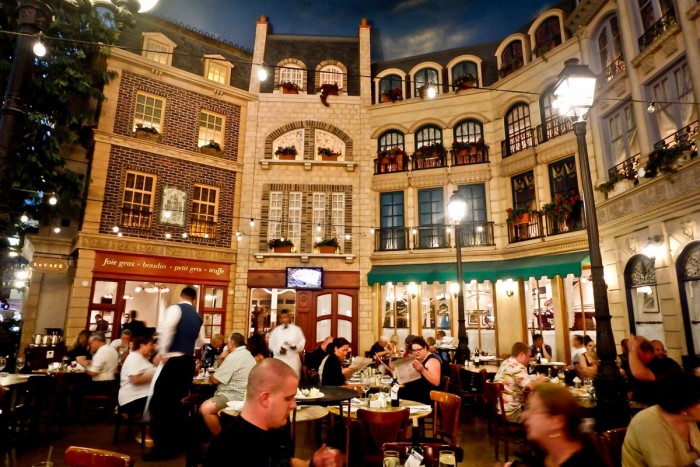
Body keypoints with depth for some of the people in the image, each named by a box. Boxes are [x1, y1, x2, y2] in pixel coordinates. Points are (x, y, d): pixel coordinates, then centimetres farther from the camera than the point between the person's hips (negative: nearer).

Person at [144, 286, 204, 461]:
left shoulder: (175, 309, -6)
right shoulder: (197, 317, 16)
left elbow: (166, 329, -23)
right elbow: (199, 341, 27)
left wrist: (163, 352, -13)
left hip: (173, 360, -7)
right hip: (189, 361, 7)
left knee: (160, 402, -1)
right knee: (177, 401, 16)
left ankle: (163, 447, 2)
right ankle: (176, 443, 24)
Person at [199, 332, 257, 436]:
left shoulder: (234, 356, -16)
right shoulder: (246, 354, 18)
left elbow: (215, 380, -13)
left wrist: (210, 376, 10)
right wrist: (223, 359, 15)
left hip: (236, 395, -12)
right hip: (243, 393, 12)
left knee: (205, 408, -25)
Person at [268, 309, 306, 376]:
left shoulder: (296, 329, 3)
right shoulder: (275, 331, 6)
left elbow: (302, 342, 5)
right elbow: (271, 344, 7)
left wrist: (296, 347, -15)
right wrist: (278, 350, -11)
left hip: (293, 360, 0)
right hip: (280, 360, 0)